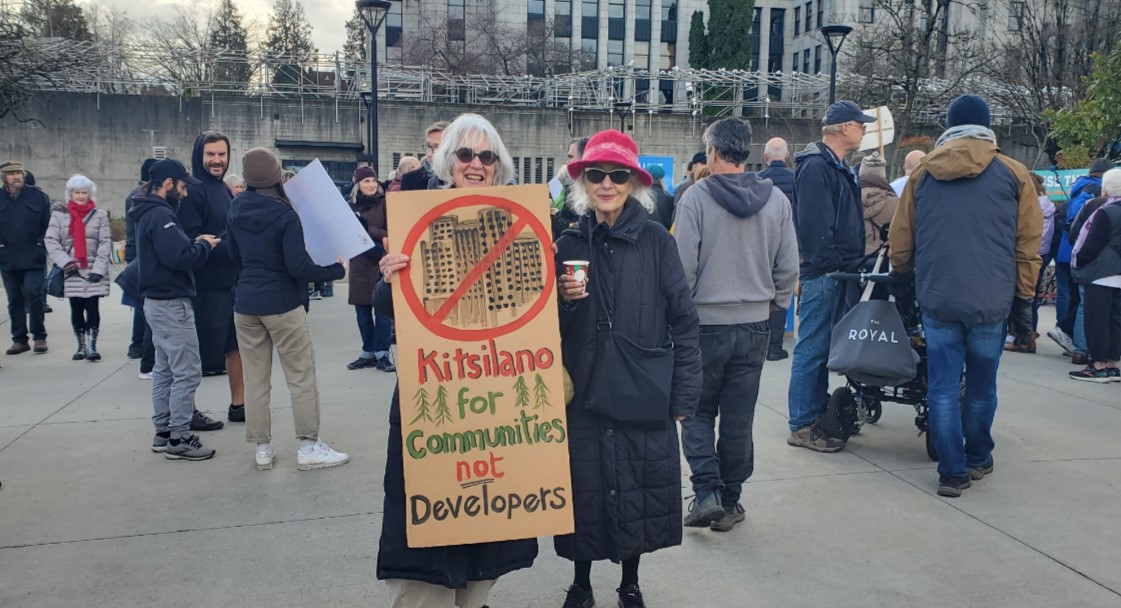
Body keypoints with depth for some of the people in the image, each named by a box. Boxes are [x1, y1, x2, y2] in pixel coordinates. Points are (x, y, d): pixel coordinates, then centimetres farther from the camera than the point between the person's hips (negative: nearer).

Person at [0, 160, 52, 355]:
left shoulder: (38, 196, 1)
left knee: (33, 295, -8)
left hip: (34, 258, -3)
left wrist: (42, 245, -5)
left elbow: (49, 223, 3)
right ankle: (19, 339, 16)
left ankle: (39, 337, 5)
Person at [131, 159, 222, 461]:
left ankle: (164, 432, 23)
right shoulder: (161, 214, -19)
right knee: (187, 372, -6)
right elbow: (179, 257, -28)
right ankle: (179, 439, -1)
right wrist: (204, 246, -12)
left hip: (158, 301, 11)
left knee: (165, 370, 16)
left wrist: (195, 243, 3)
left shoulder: (148, 213, 14)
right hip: (172, 304, -11)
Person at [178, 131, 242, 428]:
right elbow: (191, 241, -21)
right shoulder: (193, 191, -13)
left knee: (237, 344, 14)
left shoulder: (223, 189, 13)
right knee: (200, 350, 2)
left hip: (231, 280, 8)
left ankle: (238, 405, 25)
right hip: (206, 283, -8)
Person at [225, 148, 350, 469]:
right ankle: (309, 447, 6)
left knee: (255, 378, 9)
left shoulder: (236, 208, 3)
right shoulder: (284, 214, -16)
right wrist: (337, 269, -6)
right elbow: (299, 266, -18)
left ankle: (262, 448, 15)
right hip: (282, 304, -6)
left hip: (246, 304, 6)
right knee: (301, 376, 3)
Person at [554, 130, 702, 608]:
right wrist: (563, 299, -13)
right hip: (583, 396, 2)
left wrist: (683, 396, -7)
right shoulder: (568, 244, 2)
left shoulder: (656, 241, -6)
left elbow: (683, 322, -5)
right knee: (586, 491, 10)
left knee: (638, 494, 9)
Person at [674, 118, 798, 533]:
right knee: (739, 418, 12)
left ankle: (706, 491, 0)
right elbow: (789, 268, 2)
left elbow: (684, 264, -12)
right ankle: (730, 502, 20)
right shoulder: (776, 200, 0)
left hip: (706, 323, -3)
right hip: (755, 324, 3)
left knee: (697, 411, 12)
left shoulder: (697, 197, -11)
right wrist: (771, 305, 16)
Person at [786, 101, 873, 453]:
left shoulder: (838, 167, 20)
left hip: (836, 274, 10)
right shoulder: (817, 166, -13)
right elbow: (813, 223, -21)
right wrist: (830, 263, -20)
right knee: (812, 348, -6)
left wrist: (851, 263, 17)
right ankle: (802, 426, -1)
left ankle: (820, 414, 26)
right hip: (822, 275, -10)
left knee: (822, 348, 16)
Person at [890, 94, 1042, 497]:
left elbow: (900, 243, 11)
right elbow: (1028, 246, 5)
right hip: (991, 301, 0)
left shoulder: (922, 174, 7)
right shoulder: (1013, 174, 4)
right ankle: (977, 460, 30)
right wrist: (1023, 301, 12)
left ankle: (952, 472, 8)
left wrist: (905, 274, 30)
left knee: (943, 388, 6)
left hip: (937, 299, 0)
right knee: (981, 387, 15)